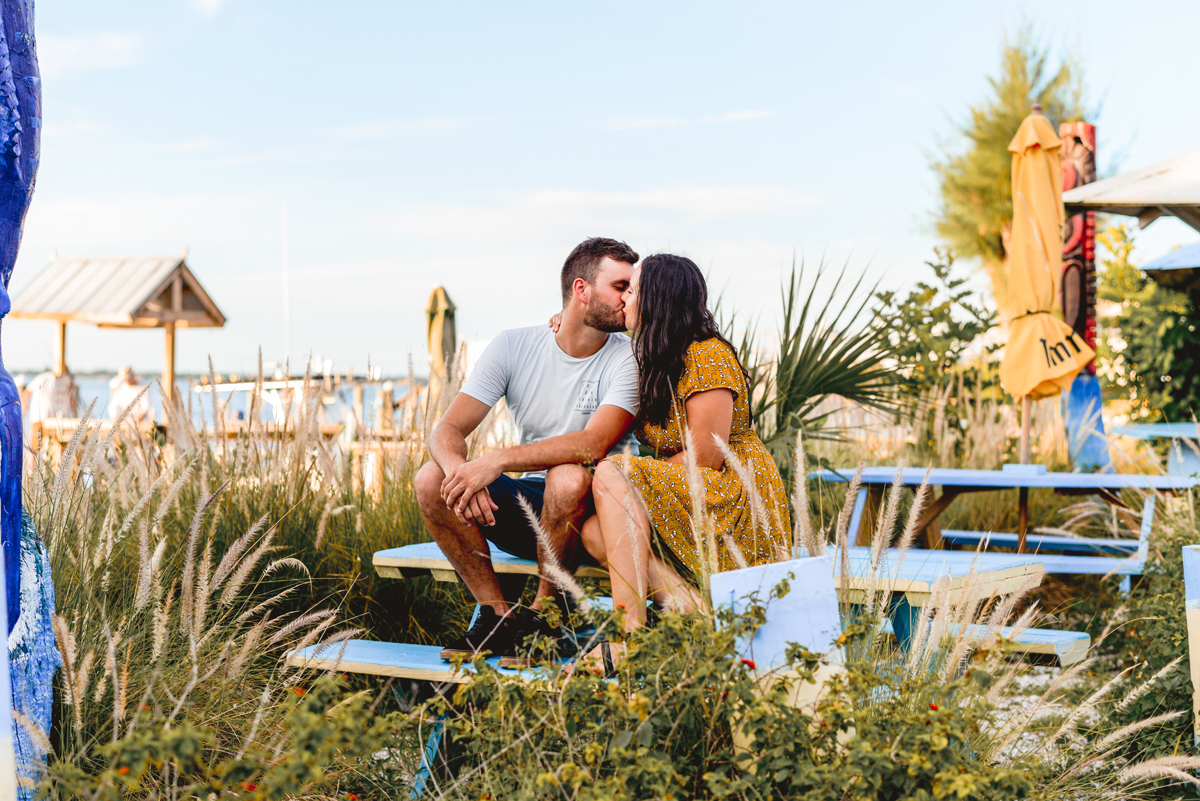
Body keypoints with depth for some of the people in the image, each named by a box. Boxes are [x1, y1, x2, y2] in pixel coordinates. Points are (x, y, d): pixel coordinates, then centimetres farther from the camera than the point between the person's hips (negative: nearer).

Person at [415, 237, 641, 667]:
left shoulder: (627, 359, -10)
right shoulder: (514, 346, 0)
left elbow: (595, 444, -27)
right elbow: (447, 430, -7)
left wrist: (499, 460, -34)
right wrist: (462, 470, -31)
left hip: (590, 516, -3)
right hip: (524, 507, 3)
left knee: (568, 477, -36)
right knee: (431, 479, -19)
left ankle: (544, 618, -15)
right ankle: (498, 614, -9)